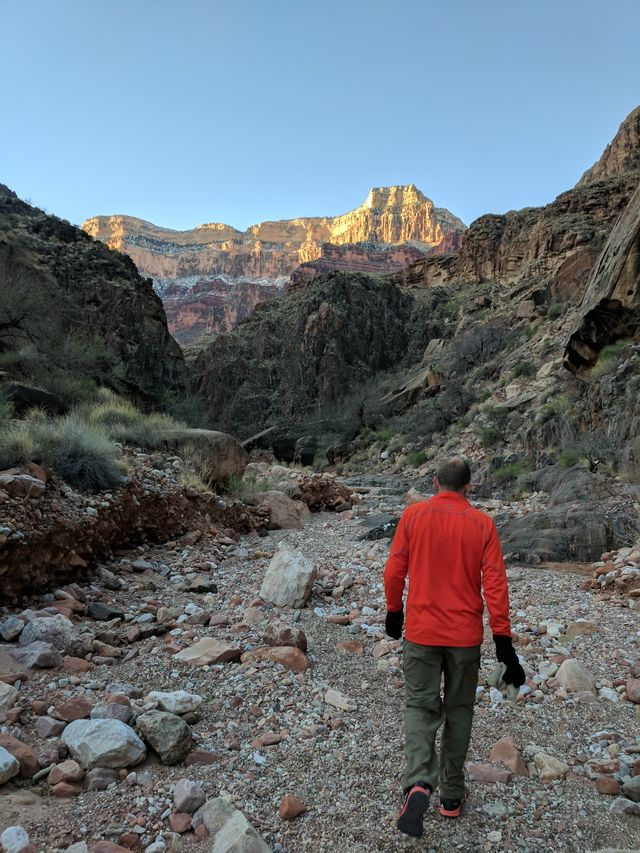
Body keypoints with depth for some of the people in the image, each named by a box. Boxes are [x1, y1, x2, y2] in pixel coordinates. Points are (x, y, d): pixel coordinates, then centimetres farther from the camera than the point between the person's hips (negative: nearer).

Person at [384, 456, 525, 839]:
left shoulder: (413, 514, -7)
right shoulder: (482, 524, -6)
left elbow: (394, 571, -4)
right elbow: (495, 584, -7)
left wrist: (394, 613, 12)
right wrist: (504, 642, -2)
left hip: (421, 631, -1)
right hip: (466, 635, 1)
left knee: (420, 706, 12)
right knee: (459, 710, 18)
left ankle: (419, 784, -10)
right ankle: (452, 795, 28)